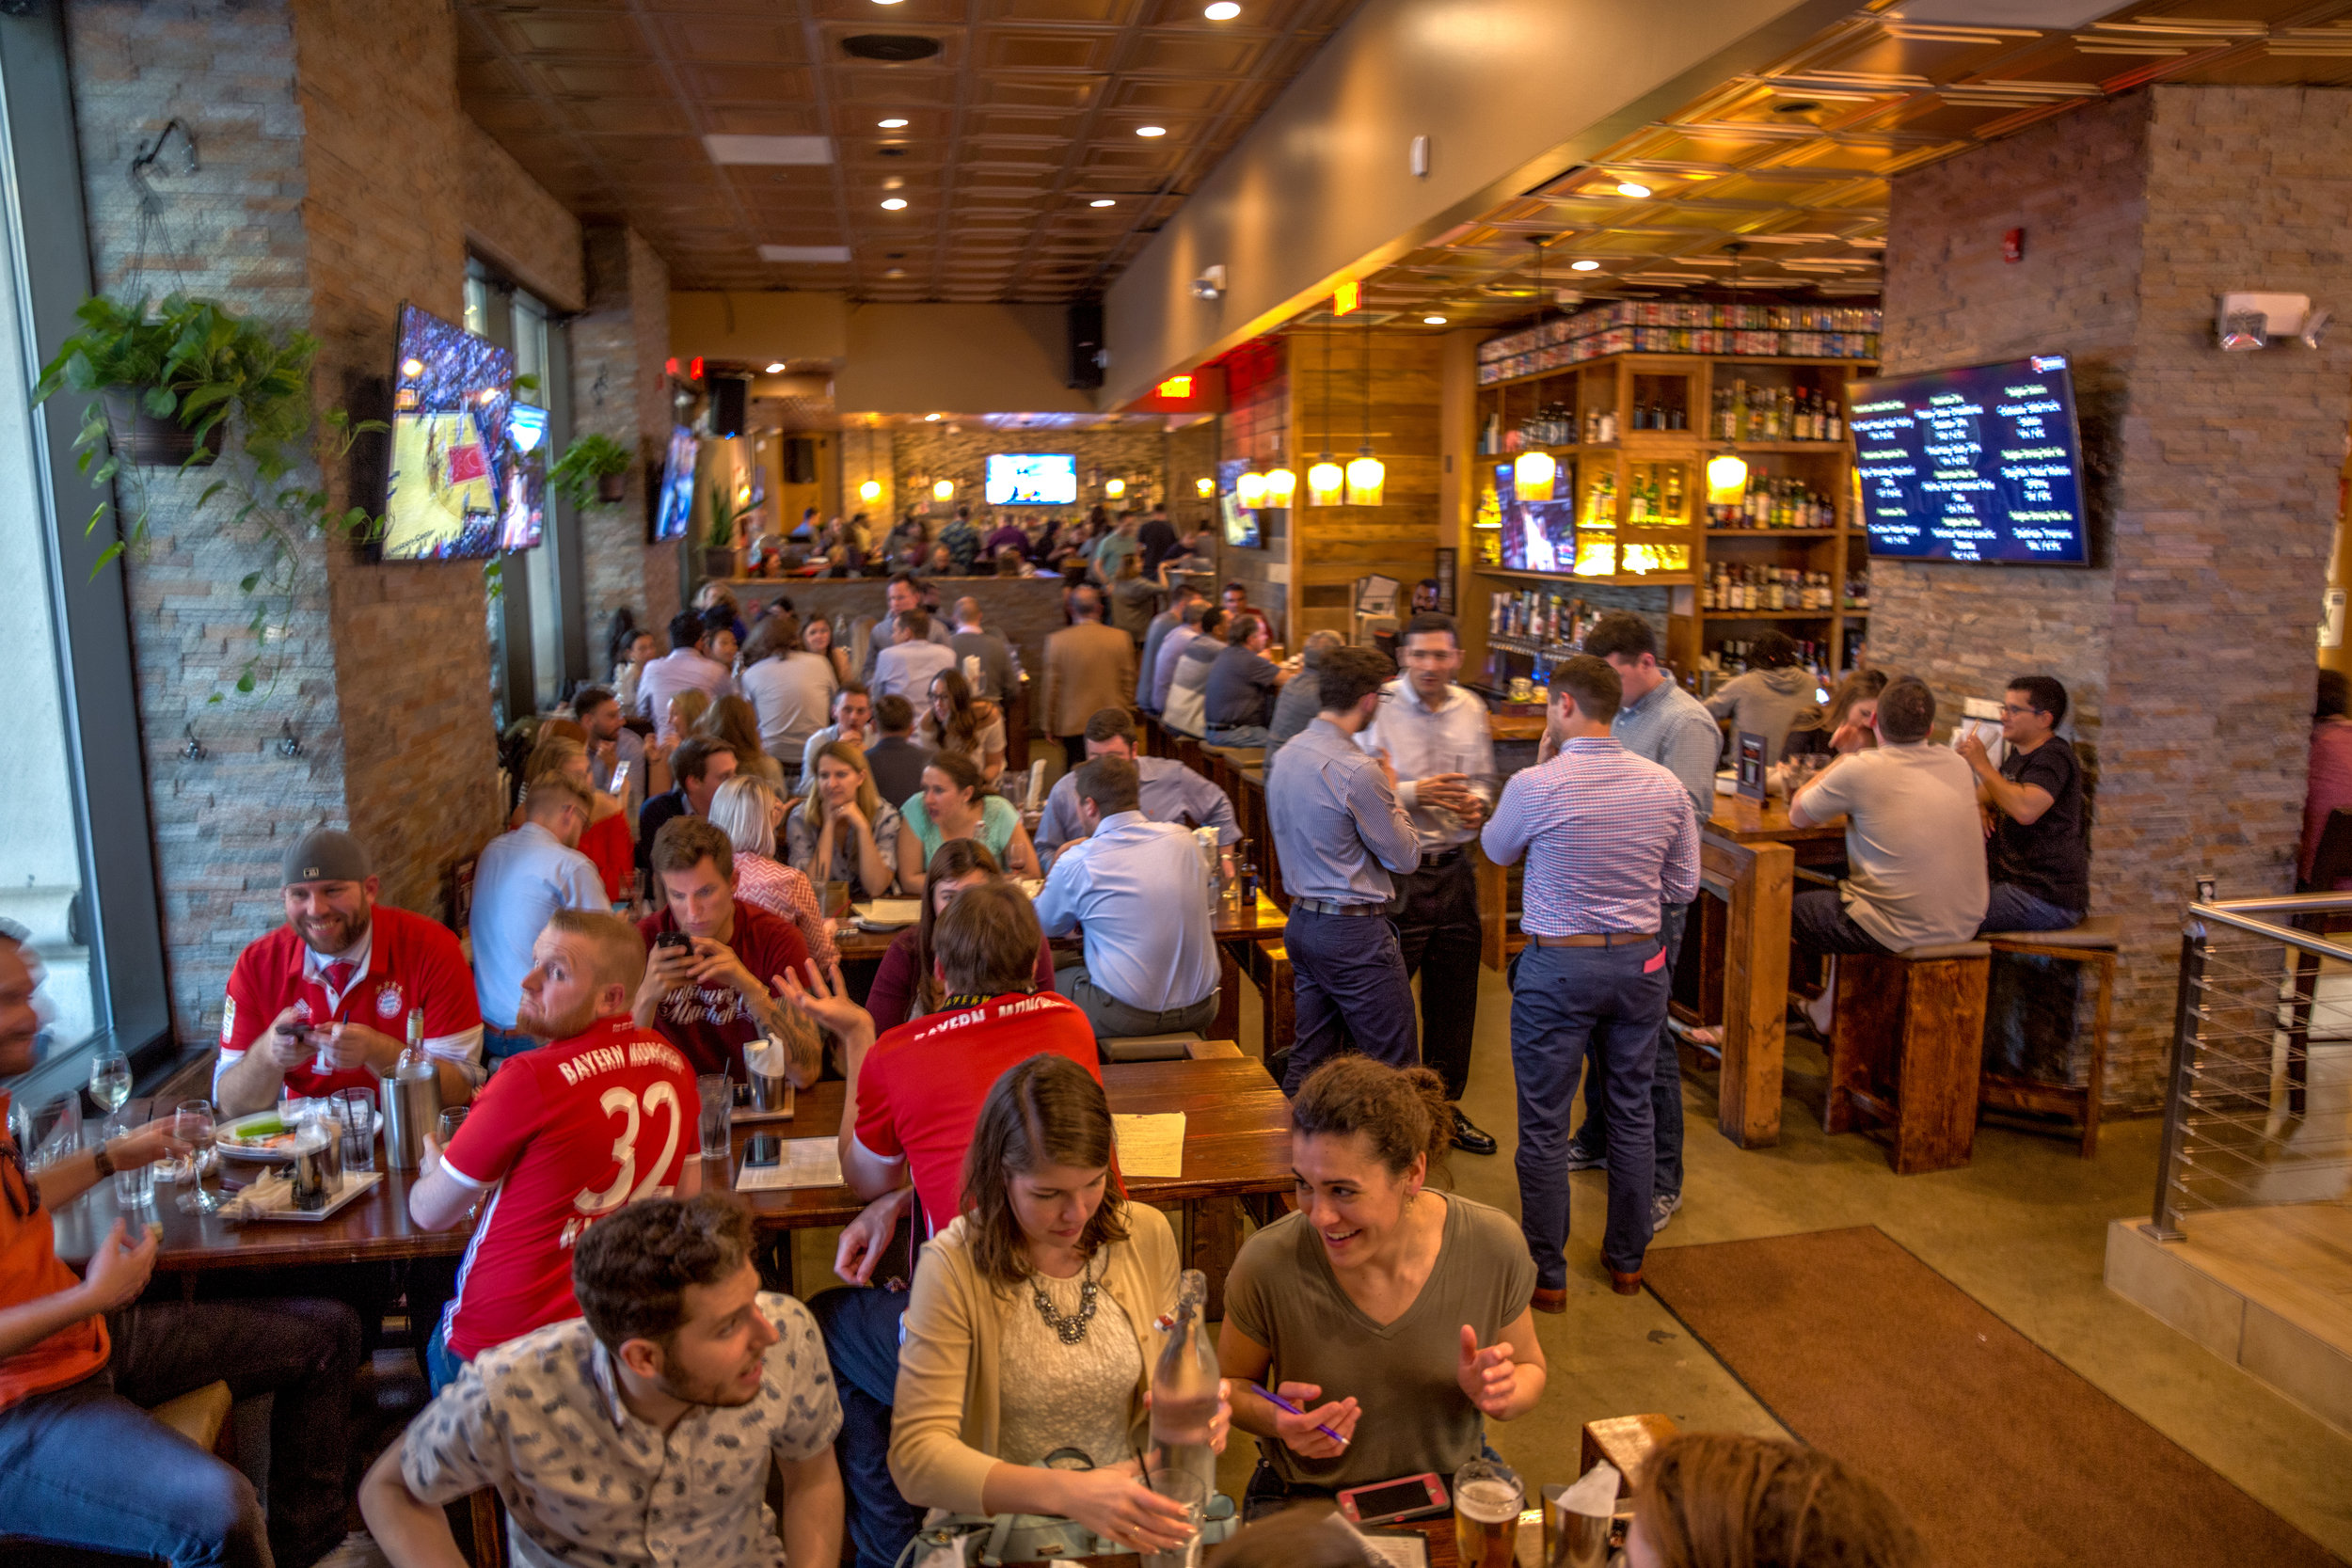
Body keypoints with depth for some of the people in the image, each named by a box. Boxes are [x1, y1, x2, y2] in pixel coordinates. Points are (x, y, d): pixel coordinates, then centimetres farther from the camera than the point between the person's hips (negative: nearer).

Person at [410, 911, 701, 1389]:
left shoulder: (531, 1079, -21)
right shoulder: (673, 1063, -2)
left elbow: (431, 1213, -7)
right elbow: (686, 1197, 11)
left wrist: (433, 1167, 15)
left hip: (499, 1340, -5)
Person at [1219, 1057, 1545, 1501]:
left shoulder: (1493, 1247, -17)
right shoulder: (1268, 1264, -20)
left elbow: (1530, 1368, 2)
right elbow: (1231, 1383, 0)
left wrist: (1503, 1395, -21)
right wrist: (1275, 1419, -22)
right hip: (1309, 1502, -3)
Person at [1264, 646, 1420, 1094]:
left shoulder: (1287, 756, 7)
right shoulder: (1357, 771, -20)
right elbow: (1406, 857, -11)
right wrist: (1392, 793, 3)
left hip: (1302, 920, 9)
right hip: (1354, 930, -9)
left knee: (1311, 1057, 16)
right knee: (1395, 1069, 2)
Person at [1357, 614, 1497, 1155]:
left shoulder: (1471, 710, 7)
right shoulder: (1378, 708, -10)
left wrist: (1476, 802, -4)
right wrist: (1415, 793, -22)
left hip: (1454, 868, 6)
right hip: (1395, 872, -5)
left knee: (1454, 995, 14)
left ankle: (1444, 1104, 31)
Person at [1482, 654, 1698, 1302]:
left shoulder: (1535, 786, -15)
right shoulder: (1666, 786, -2)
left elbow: (1496, 850, 6)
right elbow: (1683, 888, 6)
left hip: (1557, 966, -4)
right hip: (1640, 962, 5)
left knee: (1544, 1125, 6)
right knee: (1631, 1113, 17)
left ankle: (1545, 1275, 16)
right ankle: (1627, 1260, 31)